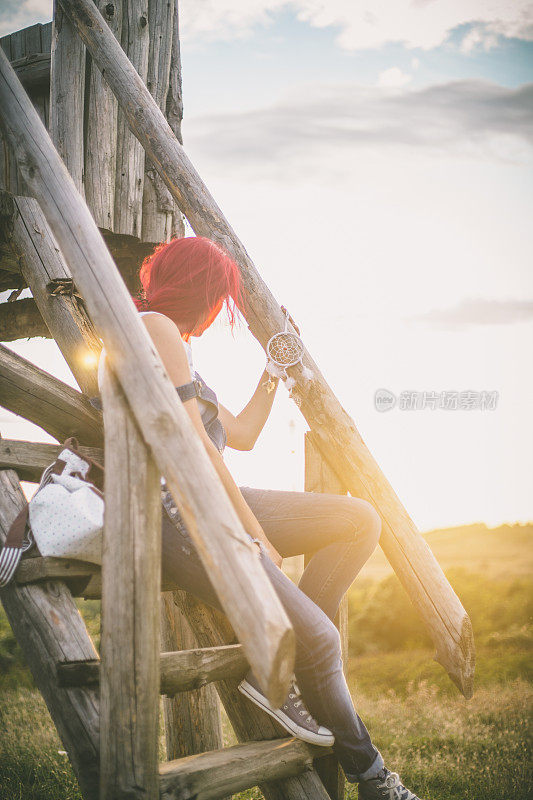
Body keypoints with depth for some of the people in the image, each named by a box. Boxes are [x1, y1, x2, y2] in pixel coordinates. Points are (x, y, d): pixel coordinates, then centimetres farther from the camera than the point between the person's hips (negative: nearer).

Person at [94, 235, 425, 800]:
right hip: (177, 514, -11)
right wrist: (257, 536, -14)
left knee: (359, 520, 2)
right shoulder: (155, 328, -7)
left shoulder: (175, 347, 25)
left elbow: (242, 435, 28)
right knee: (319, 638, -16)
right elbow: (195, 445, -15)